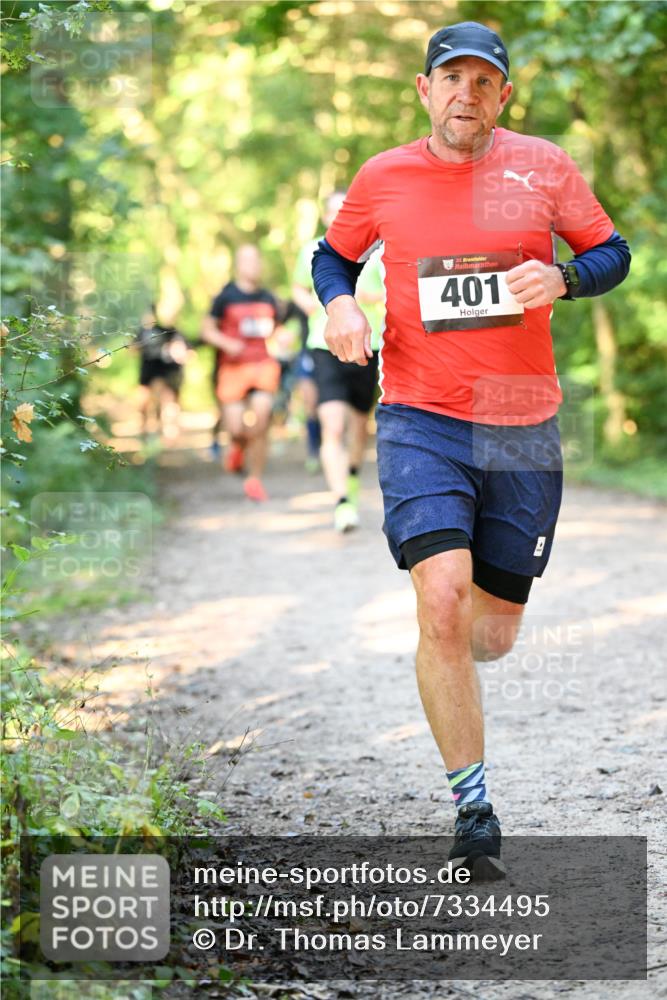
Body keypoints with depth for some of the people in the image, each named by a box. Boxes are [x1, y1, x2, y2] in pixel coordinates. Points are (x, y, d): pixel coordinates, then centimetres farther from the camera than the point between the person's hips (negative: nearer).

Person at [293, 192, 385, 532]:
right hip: (326, 348, -1)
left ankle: (352, 471, 49)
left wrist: (369, 296, -27)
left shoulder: (375, 252, -2)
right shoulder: (312, 252, 4)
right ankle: (342, 503, -23)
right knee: (333, 428, -17)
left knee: (359, 422, 18)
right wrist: (308, 303, -1)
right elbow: (299, 287, 21)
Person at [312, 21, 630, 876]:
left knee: (492, 635, 8)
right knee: (442, 602, -21)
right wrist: (339, 302, -3)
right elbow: (333, 255, 19)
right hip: (421, 420, -1)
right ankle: (474, 809, -9)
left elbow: (611, 254, 9)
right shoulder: (382, 178, 4)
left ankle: (447, 649, 47)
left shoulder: (544, 166, 3)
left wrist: (562, 278, -12)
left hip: (524, 430, 2)